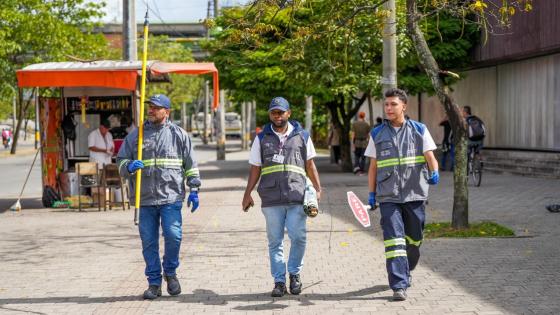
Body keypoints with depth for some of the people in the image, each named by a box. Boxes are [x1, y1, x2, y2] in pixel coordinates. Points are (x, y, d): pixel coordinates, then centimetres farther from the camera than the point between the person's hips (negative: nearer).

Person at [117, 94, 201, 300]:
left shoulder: (179, 134, 7)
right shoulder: (135, 135, 11)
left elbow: (191, 165, 10)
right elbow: (121, 161, 12)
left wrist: (193, 190, 5)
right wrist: (129, 166, -11)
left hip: (171, 197, -2)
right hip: (145, 198, 2)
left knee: (173, 236, -11)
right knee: (149, 242, 4)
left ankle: (170, 272, 15)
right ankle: (154, 283, 14)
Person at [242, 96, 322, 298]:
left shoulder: (302, 136, 11)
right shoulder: (262, 138, 12)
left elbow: (310, 165, 14)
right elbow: (255, 169, 14)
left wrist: (318, 189, 4)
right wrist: (247, 194, 7)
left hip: (297, 197, -1)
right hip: (271, 199, 1)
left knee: (298, 236, -10)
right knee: (275, 241, 3)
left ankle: (294, 273, 11)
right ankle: (279, 281, 10)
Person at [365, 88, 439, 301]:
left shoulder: (419, 130, 6)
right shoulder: (377, 134, 9)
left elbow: (430, 157, -2)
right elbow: (373, 166, 13)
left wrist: (434, 172, -24)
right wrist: (371, 194, 8)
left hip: (415, 194, 1)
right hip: (388, 196, -1)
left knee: (413, 239, 10)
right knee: (394, 239, -12)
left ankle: (405, 271, 36)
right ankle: (399, 285, -13)